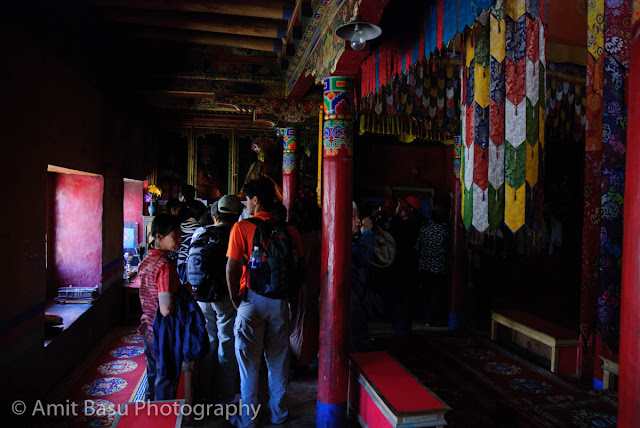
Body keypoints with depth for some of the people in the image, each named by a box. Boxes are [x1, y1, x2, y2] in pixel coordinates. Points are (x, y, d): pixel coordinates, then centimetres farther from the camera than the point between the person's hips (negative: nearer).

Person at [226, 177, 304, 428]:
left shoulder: (242, 228, -10)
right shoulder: (288, 230, -1)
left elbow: (232, 268, -14)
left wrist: (235, 300, -2)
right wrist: (286, 292, 9)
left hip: (252, 301, -3)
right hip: (279, 302, 3)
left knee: (249, 362, 11)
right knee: (278, 360, 17)